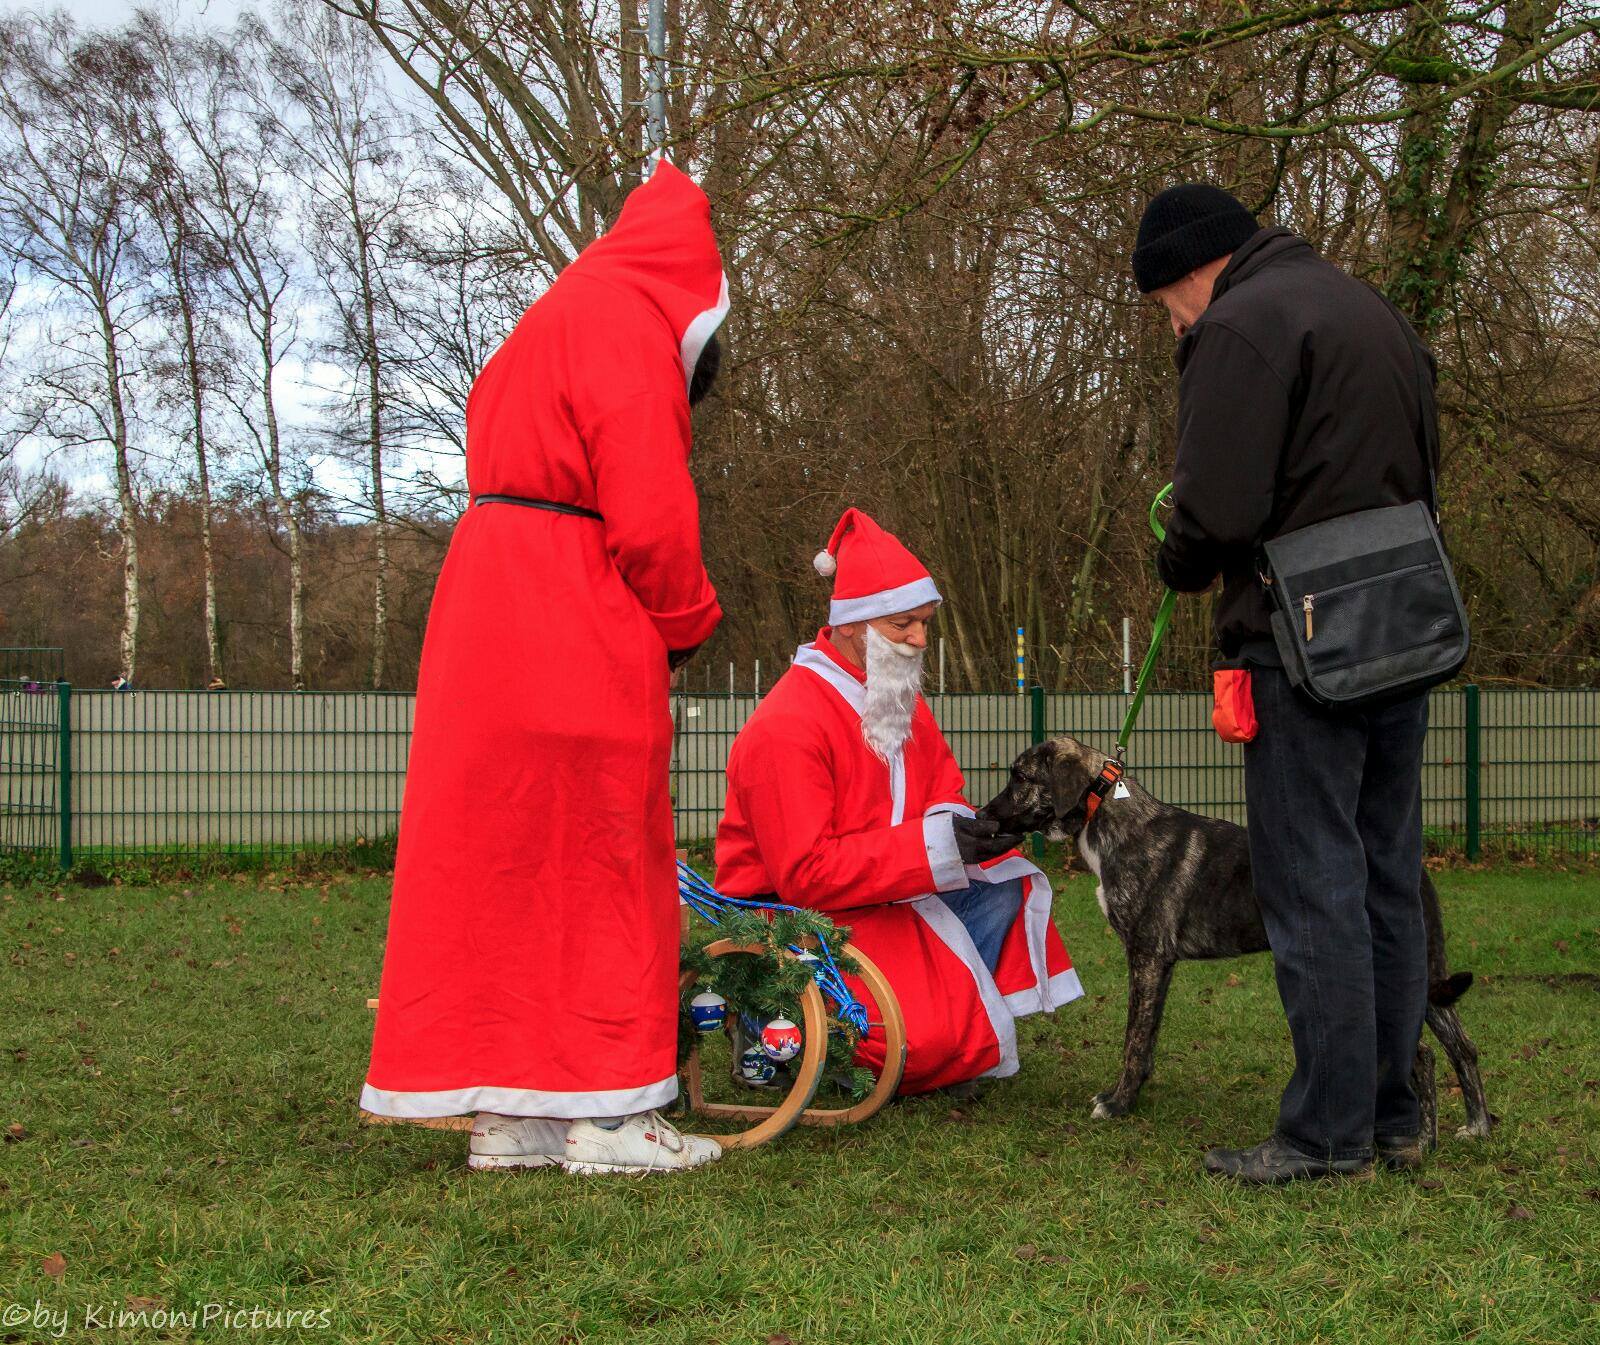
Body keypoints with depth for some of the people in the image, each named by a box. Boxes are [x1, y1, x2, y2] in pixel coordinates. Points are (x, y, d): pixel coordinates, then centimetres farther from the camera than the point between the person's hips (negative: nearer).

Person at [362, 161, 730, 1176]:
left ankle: (510, 1115, 13)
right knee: (599, 866, -3)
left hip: (487, 621, 9)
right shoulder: (628, 323, -8)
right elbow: (648, 509, -16)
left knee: (503, 863, 8)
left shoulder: (551, 322, 23)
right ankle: (607, 1117, 2)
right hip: (573, 635, -9)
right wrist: (687, 619, 0)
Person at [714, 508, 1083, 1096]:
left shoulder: (903, 704, 9)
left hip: (876, 898, 9)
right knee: (929, 1038, -25)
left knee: (1004, 888, -6)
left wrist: (974, 830, -16)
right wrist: (929, 847, -29)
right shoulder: (786, 727, -22)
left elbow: (944, 802, 11)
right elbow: (805, 873, -26)